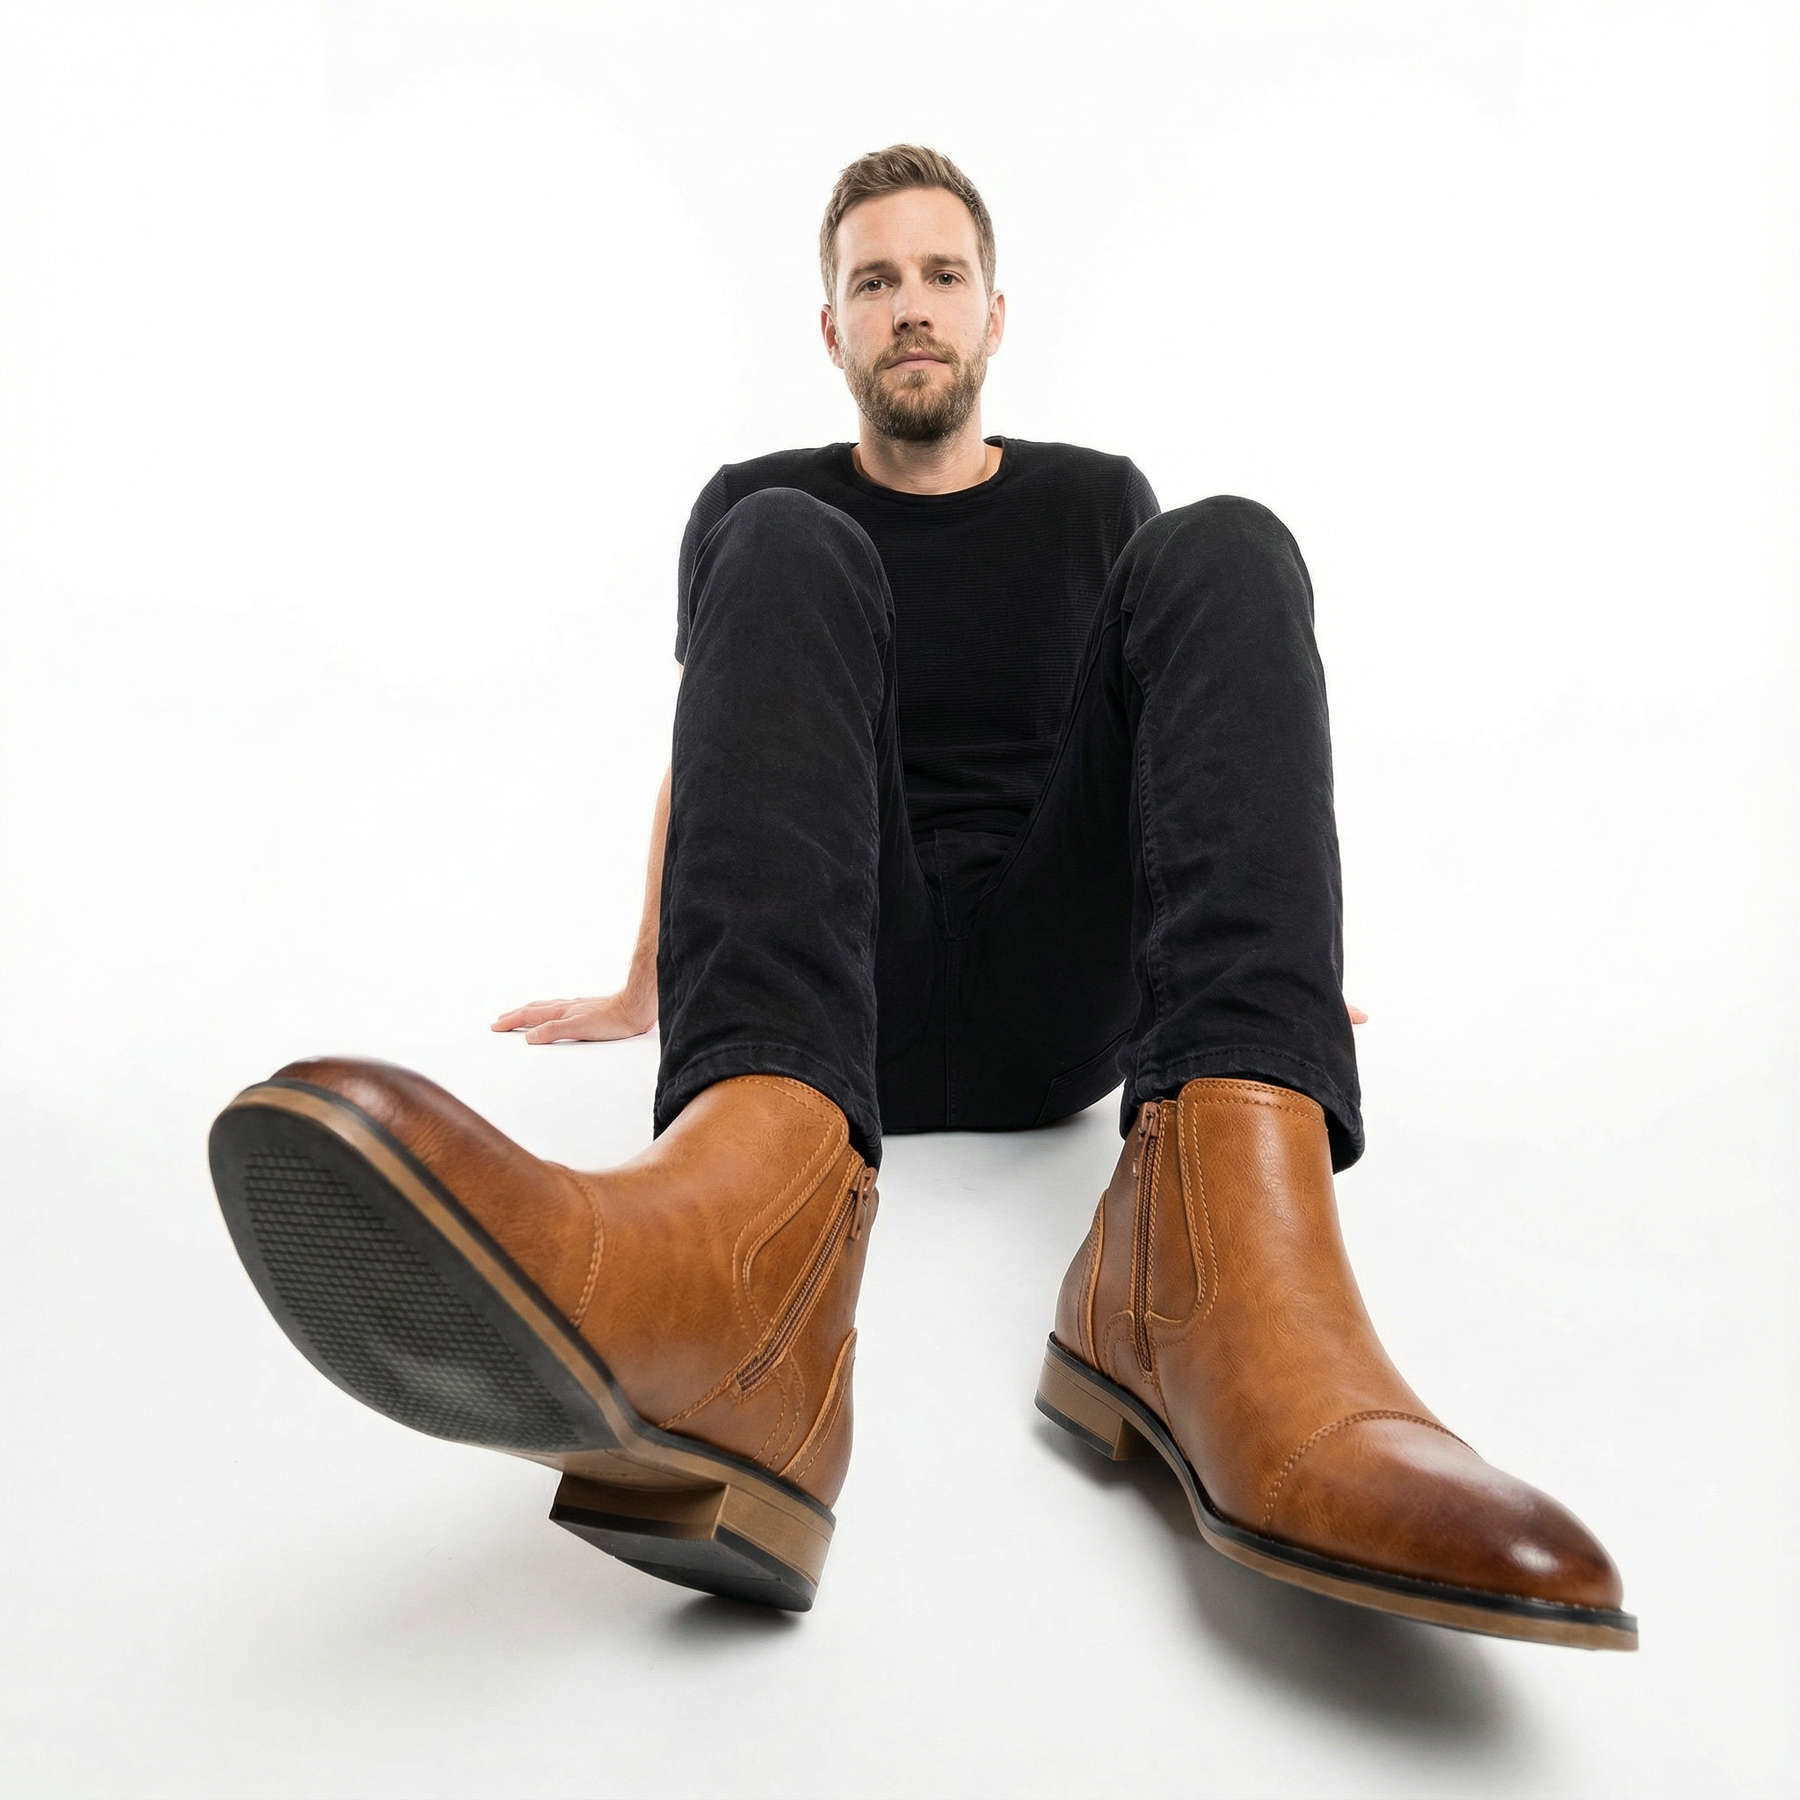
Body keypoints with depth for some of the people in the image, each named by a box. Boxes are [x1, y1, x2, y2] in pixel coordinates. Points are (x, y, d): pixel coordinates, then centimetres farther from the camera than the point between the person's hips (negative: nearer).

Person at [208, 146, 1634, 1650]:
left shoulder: (1097, 502, 18)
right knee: (785, 553, -21)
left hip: (1057, 1014, 1)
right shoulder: (759, 506, 16)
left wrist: (1271, 973, 24)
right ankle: (756, 1161, -53)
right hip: (843, 994, 0)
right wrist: (642, 991, 27)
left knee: (1225, 552, -19)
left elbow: (1181, 735, 24)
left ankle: (1221, 1234, -46)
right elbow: (705, 756, 23)